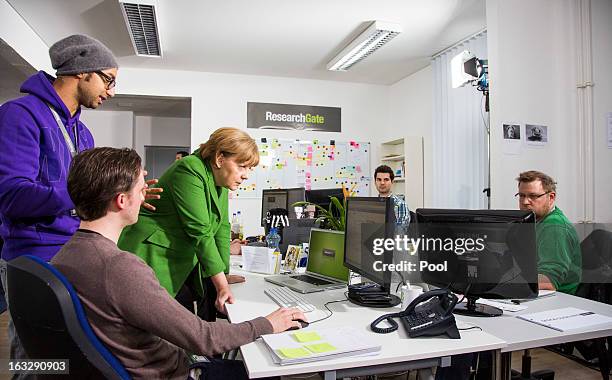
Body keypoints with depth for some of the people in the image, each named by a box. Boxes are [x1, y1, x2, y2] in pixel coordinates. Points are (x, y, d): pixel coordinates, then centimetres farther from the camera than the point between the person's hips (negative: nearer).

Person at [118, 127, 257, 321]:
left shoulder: (220, 181, 4)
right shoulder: (190, 171, -22)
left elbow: (221, 227, 3)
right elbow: (200, 232, -26)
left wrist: (223, 276, -3)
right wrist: (221, 285, -25)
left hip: (185, 258, 8)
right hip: (154, 256, -8)